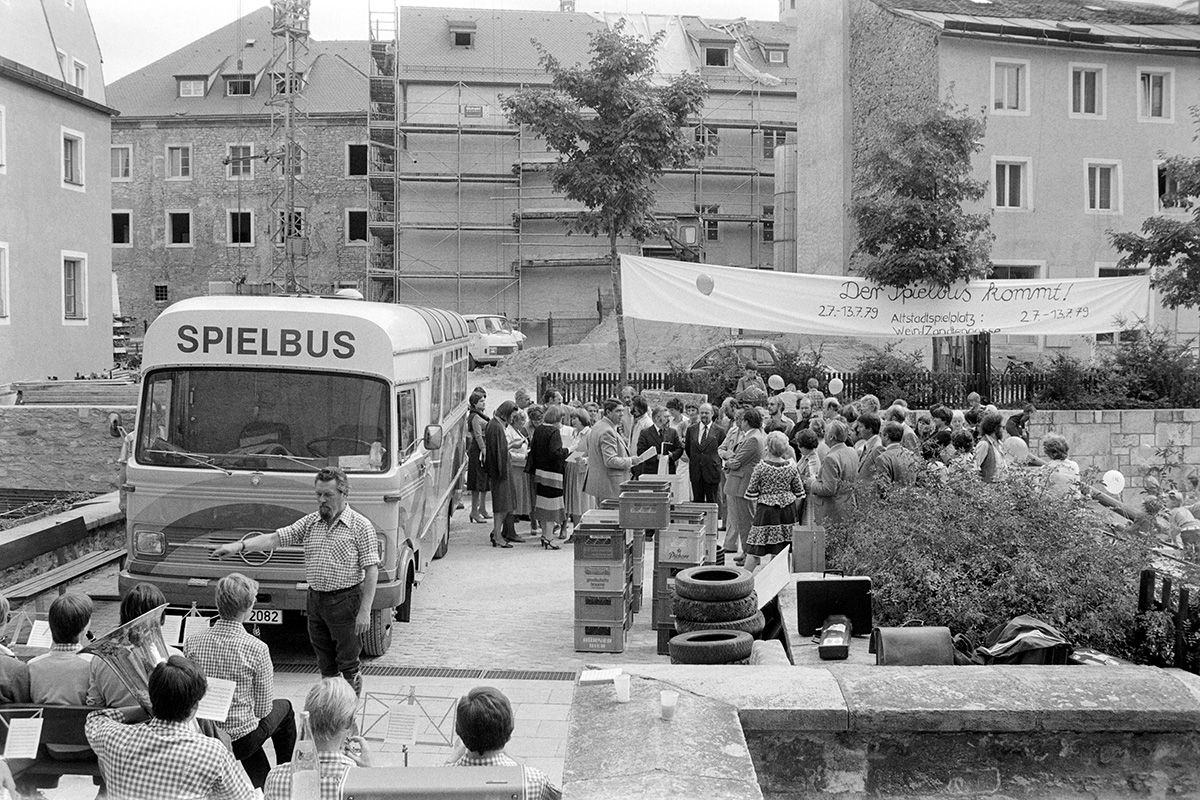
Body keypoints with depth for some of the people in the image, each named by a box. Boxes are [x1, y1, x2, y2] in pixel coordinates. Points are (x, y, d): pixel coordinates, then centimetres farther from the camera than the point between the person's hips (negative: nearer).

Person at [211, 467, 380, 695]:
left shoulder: (361, 526, -8)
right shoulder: (310, 522, 8)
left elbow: (371, 570, -10)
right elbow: (275, 538, 2)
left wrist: (365, 611, -15)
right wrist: (239, 546, -13)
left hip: (345, 601, -5)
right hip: (315, 599, 5)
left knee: (348, 666, 3)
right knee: (326, 665, 15)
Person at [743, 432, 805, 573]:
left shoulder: (760, 467, -10)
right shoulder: (791, 467, -1)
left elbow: (751, 493, -4)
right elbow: (799, 493, 7)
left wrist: (755, 509, 9)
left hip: (766, 510, -3)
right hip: (787, 510, 3)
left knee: (754, 549, 2)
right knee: (780, 550, 9)